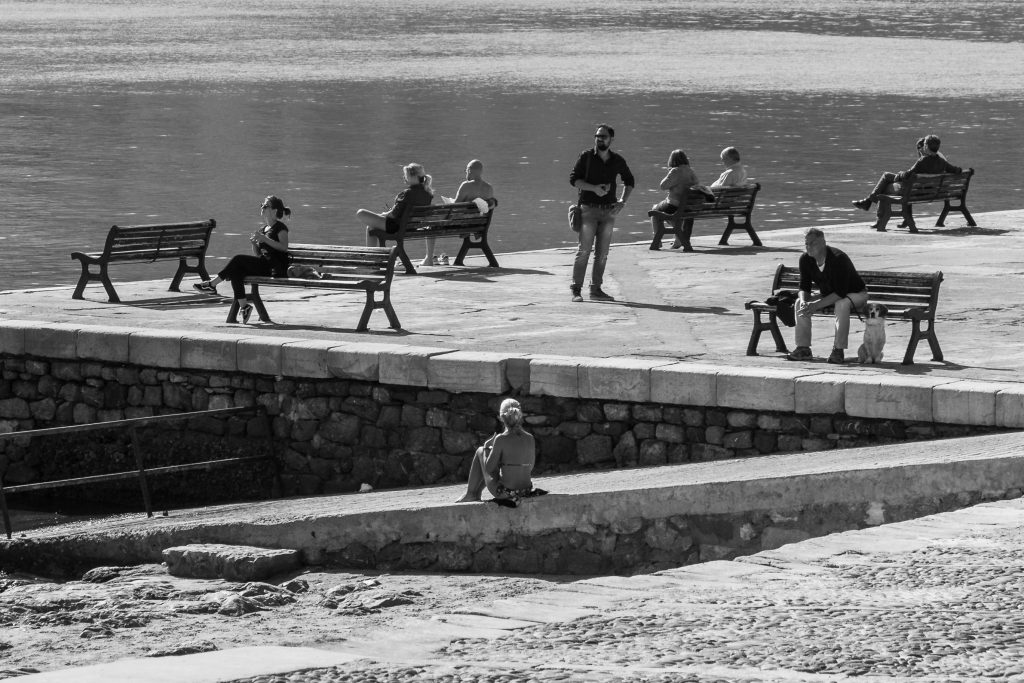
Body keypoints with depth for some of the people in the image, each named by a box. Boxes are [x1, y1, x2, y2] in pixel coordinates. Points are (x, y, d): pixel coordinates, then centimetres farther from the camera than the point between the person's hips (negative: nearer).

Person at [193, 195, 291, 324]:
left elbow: (284, 247, -18)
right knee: (235, 271, -18)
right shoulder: (263, 229, 23)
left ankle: (212, 284, -12)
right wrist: (254, 243, 2)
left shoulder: (280, 228, -1)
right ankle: (243, 305, -21)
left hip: (276, 269, -8)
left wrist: (264, 239, -21)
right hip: (263, 267, 8)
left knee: (238, 260, -20)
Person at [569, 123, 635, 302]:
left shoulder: (617, 161, 7)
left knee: (602, 254, 5)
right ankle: (576, 290, -7)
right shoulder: (586, 156, -2)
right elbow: (573, 179, -6)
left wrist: (622, 201, 8)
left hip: (609, 211, 4)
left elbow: (629, 181, 22)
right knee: (584, 251, -9)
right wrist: (594, 188, -18)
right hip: (589, 209, -4)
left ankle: (596, 289, 11)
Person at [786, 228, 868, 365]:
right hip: (828, 294, 6)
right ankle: (803, 349, -15)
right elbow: (804, 287, -5)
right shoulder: (805, 260, -11)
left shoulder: (838, 258, -31)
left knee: (842, 304, -40)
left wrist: (816, 305, -39)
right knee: (799, 303, -15)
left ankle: (838, 350, -33)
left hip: (856, 294, -6)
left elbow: (841, 293, -33)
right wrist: (804, 301, -29)